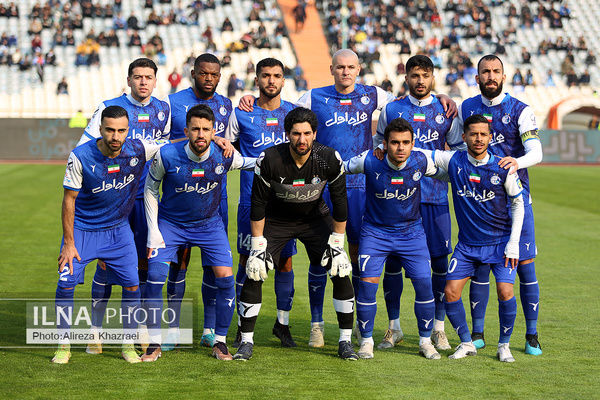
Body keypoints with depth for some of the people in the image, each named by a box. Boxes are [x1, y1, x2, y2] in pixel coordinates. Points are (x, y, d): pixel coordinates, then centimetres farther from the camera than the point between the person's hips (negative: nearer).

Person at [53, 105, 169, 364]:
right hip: (82, 228, -2)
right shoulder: (80, 156, -20)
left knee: (132, 285, -3)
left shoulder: (139, 149, -15)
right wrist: (68, 243, -13)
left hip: (119, 229, 2)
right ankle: (64, 346, 6)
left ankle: (128, 345, 14)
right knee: (66, 283, -10)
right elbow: (69, 199, -12)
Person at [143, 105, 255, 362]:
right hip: (170, 222, -1)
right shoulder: (167, 156, -23)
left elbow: (249, 163, 5)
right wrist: (153, 231, -7)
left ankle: (219, 342, 7)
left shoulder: (224, 155, -19)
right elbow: (150, 188, -5)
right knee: (155, 276, -15)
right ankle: (154, 344, -1)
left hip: (209, 224, 1)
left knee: (225, 278, -11)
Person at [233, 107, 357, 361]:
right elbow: (258, 203, -15)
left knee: (341, 273, -11)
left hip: (315, 217, 1)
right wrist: (258, 246, -14)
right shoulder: (269, 160, -26)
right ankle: (246, 341, 0)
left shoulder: (329, 159, -23)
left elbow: (339, 200, -9)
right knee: (254, 273, -13)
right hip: (277, 220, -1)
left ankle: (345, 341, 3)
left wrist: (336, 242, -9)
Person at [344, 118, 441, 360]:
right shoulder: (369, 161, -20)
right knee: (367, 283, -11)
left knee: (424, 284, -4)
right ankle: (366, 340, 8)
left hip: (411, 232, 1)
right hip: (375, 231, -1)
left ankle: (425, 341, 15)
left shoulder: (421, 162, -15)